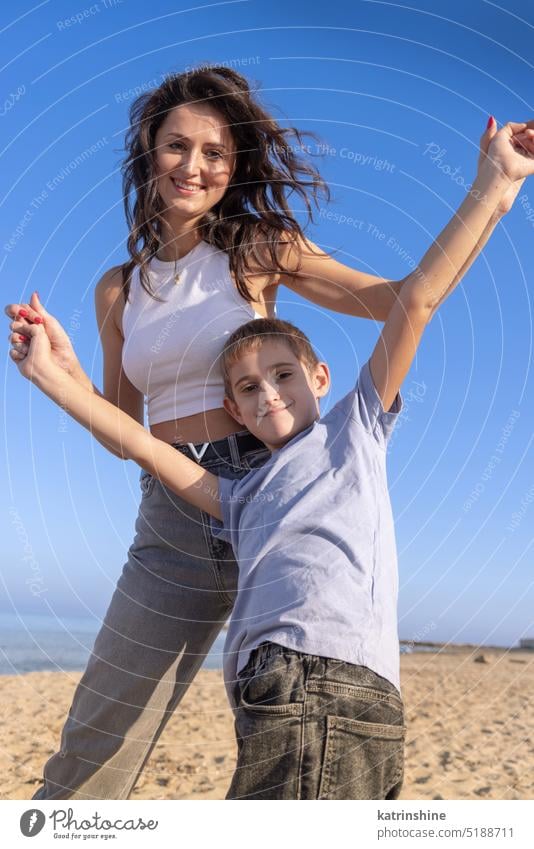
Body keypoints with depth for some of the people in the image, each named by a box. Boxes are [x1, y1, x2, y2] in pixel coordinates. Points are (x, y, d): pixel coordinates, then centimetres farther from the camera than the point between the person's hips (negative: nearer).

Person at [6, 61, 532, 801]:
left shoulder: (259, 249, 3)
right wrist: (65, 372, -4)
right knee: (93, 749, 6)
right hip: (170, 515, 3)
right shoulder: (118, 289, 13)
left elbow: (401, 300, 0)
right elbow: (123, 432, 14)